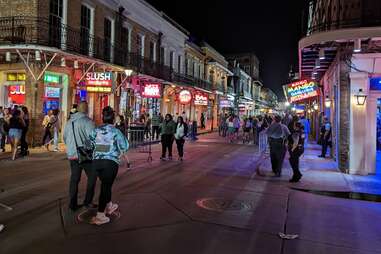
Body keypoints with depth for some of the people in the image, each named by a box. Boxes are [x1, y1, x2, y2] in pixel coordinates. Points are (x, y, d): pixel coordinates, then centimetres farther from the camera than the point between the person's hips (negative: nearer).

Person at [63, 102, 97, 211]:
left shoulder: (70, 121, 9)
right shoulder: (87, 121, -13)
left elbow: (65, 137, 18)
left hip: (72, 155, 6)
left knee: (74, 178, 12)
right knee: (92, 176, 9)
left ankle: (73, 203, 17)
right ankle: (88, 201, 10)